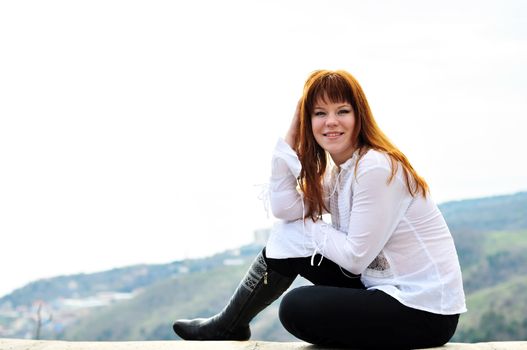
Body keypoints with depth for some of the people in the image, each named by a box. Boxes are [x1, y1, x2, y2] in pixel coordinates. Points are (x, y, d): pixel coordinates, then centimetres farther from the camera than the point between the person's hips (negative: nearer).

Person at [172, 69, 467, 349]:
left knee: (297, 309, -19)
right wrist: (290, 136, -5)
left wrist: (308, 226, -4)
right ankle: (230, 324, 19)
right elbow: (285, 208, -5)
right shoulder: (340, 170, 6)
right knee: (288, 237, 5)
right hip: (385, 287, 9)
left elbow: (356, 257, -20)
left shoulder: (375, 168, -22)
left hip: (425, 311, -9)